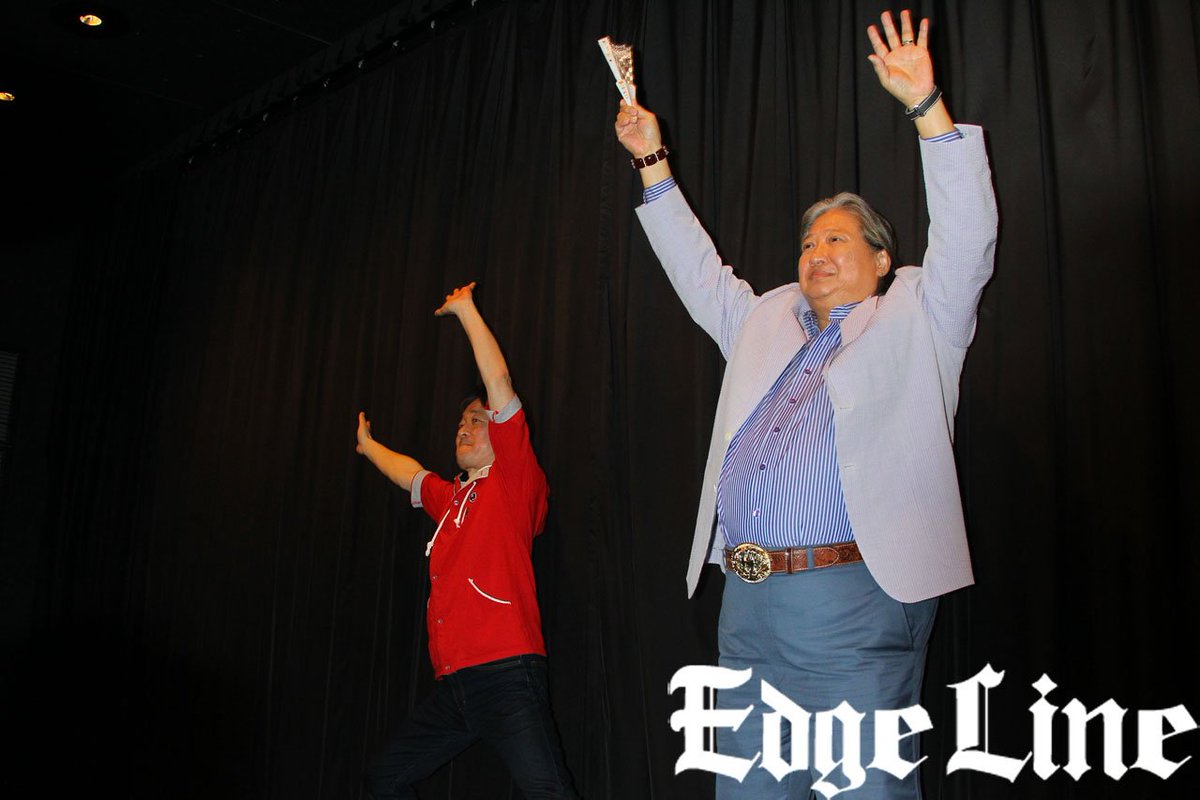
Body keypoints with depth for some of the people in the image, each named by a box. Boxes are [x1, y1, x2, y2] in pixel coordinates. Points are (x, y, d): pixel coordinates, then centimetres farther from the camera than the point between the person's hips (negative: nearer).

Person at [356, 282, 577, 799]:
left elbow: (499, 382, -7)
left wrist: (465, 309, 1)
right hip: (453, 683, 8)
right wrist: (368, 446, 57)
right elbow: (409, 474, 42)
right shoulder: (449, 496, 20)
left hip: (506, 673, -8)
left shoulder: (513, 479, 1)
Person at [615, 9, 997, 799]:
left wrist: (927, 105, -7)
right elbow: (698, 272, 30)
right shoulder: (767, 324, 24)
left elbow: (966, 238, -2)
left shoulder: (914, 323, 10)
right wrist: (653, 163, 28)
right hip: (748, 602, 6)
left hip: (853, 598, -5)